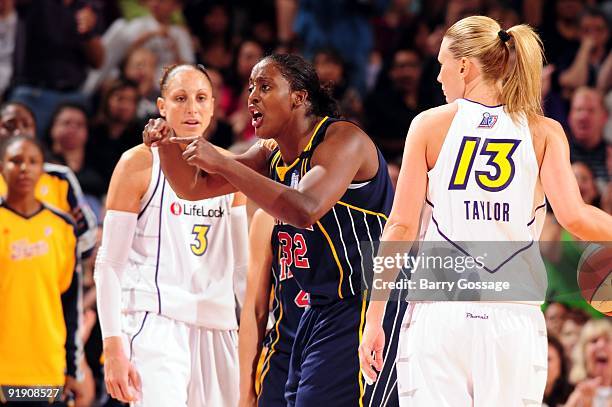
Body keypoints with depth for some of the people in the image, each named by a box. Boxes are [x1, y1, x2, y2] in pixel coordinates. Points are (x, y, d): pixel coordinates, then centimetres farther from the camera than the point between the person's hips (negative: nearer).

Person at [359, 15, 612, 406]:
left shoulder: (430, 125, 4)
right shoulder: (544, 132, 5)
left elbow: (401, 226, 1)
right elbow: (574, 216, -8)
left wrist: (374, 319, 3)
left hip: (439, 312, -1)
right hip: (515, 315, 1)